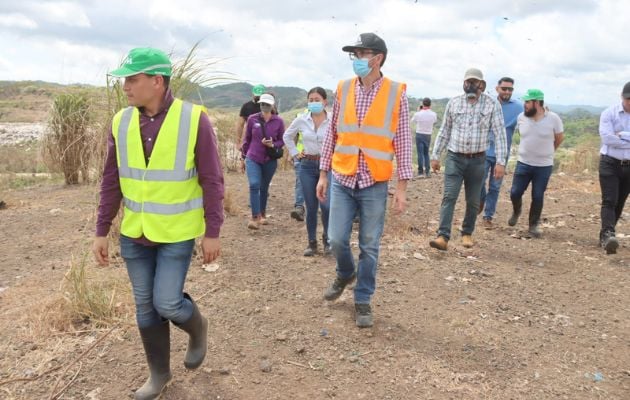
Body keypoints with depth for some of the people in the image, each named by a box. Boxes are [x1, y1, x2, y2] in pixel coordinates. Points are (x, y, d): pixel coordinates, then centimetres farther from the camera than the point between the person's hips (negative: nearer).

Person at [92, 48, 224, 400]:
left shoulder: (195, 119, -14)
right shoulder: (121, 122, -2)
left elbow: (212, 181, -11)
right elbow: (112, 182, 4)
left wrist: (213, 232, -10)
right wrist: (102, 231, 4)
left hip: (177, 233, -4)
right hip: (134, 233, 5)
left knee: (166, 303, -5)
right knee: (145, 306, 12)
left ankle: (198, 327, 30)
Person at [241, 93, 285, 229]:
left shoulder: (278, 121, -4)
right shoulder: (252, 119, -3)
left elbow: (282, 141, 5)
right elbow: (247, 139, 6)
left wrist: (273, 144, -17)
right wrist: (243, 157, 10)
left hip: (270, 160, 1)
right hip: (253, 158, -1)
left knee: (264, 188, 13)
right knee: (254, 185, -17)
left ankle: (262, 215, 31)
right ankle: (255, 217, -15)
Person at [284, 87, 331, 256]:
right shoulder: (301, 120, 2)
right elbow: (287, 136, 17)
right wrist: (294, 153, 9)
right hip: (307, 166, 3)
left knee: (325, 204, -13)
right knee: (311, 207, 6)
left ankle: (327, 238, 13)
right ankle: (312, 243, 19)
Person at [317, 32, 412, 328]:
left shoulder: (396, 94, -5)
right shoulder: (343, 90, 3)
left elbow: (403, 142, -3)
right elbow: (332, 134, 9)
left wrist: (402, 187, -6)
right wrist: (323, 174, 8)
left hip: (375, 184, -2)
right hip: (342, 180, 2)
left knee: (369, 246, 6)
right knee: (337, 239, 4)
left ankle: (363, 300, 23)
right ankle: (346, 274, 36)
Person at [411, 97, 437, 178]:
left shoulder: (418, 114, -14)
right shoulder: (433, 114, -7)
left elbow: (412, 120, 6)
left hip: (419, 135, -3)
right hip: (428, 135, 3)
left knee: (420, 153, -1)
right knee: (426, 153, 14)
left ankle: (420, 172, -3)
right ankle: (427, 172, 12)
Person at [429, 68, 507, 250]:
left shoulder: (492, 105, -3)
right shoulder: (453, 103, 3)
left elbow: (500, 134, -4)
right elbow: (444, 132, 9)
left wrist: (500, 161, -10)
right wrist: (435, 155, 8)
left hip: (477, 160, 0)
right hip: (455, 158, 0)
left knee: (473, 201, 10)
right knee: (449, 197, -10)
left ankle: (467, 233, 27)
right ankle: (443, 237, -14)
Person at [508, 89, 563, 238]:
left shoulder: (553, 118, -11)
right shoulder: (521, 117, -4)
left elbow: (559, 138, 5)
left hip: (544, 166, -2)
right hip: (523, 163, 2)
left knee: (538, 197, 4)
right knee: (515, 193, 3)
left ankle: (534, 224, 21)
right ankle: (516, 211, 35)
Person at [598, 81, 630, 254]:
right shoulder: (609, 113, -6)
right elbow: (607, 137, -18)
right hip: (610, 164, -4)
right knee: (609, 201, -13)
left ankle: (605, 235, 21)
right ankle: (608, 235, -21)